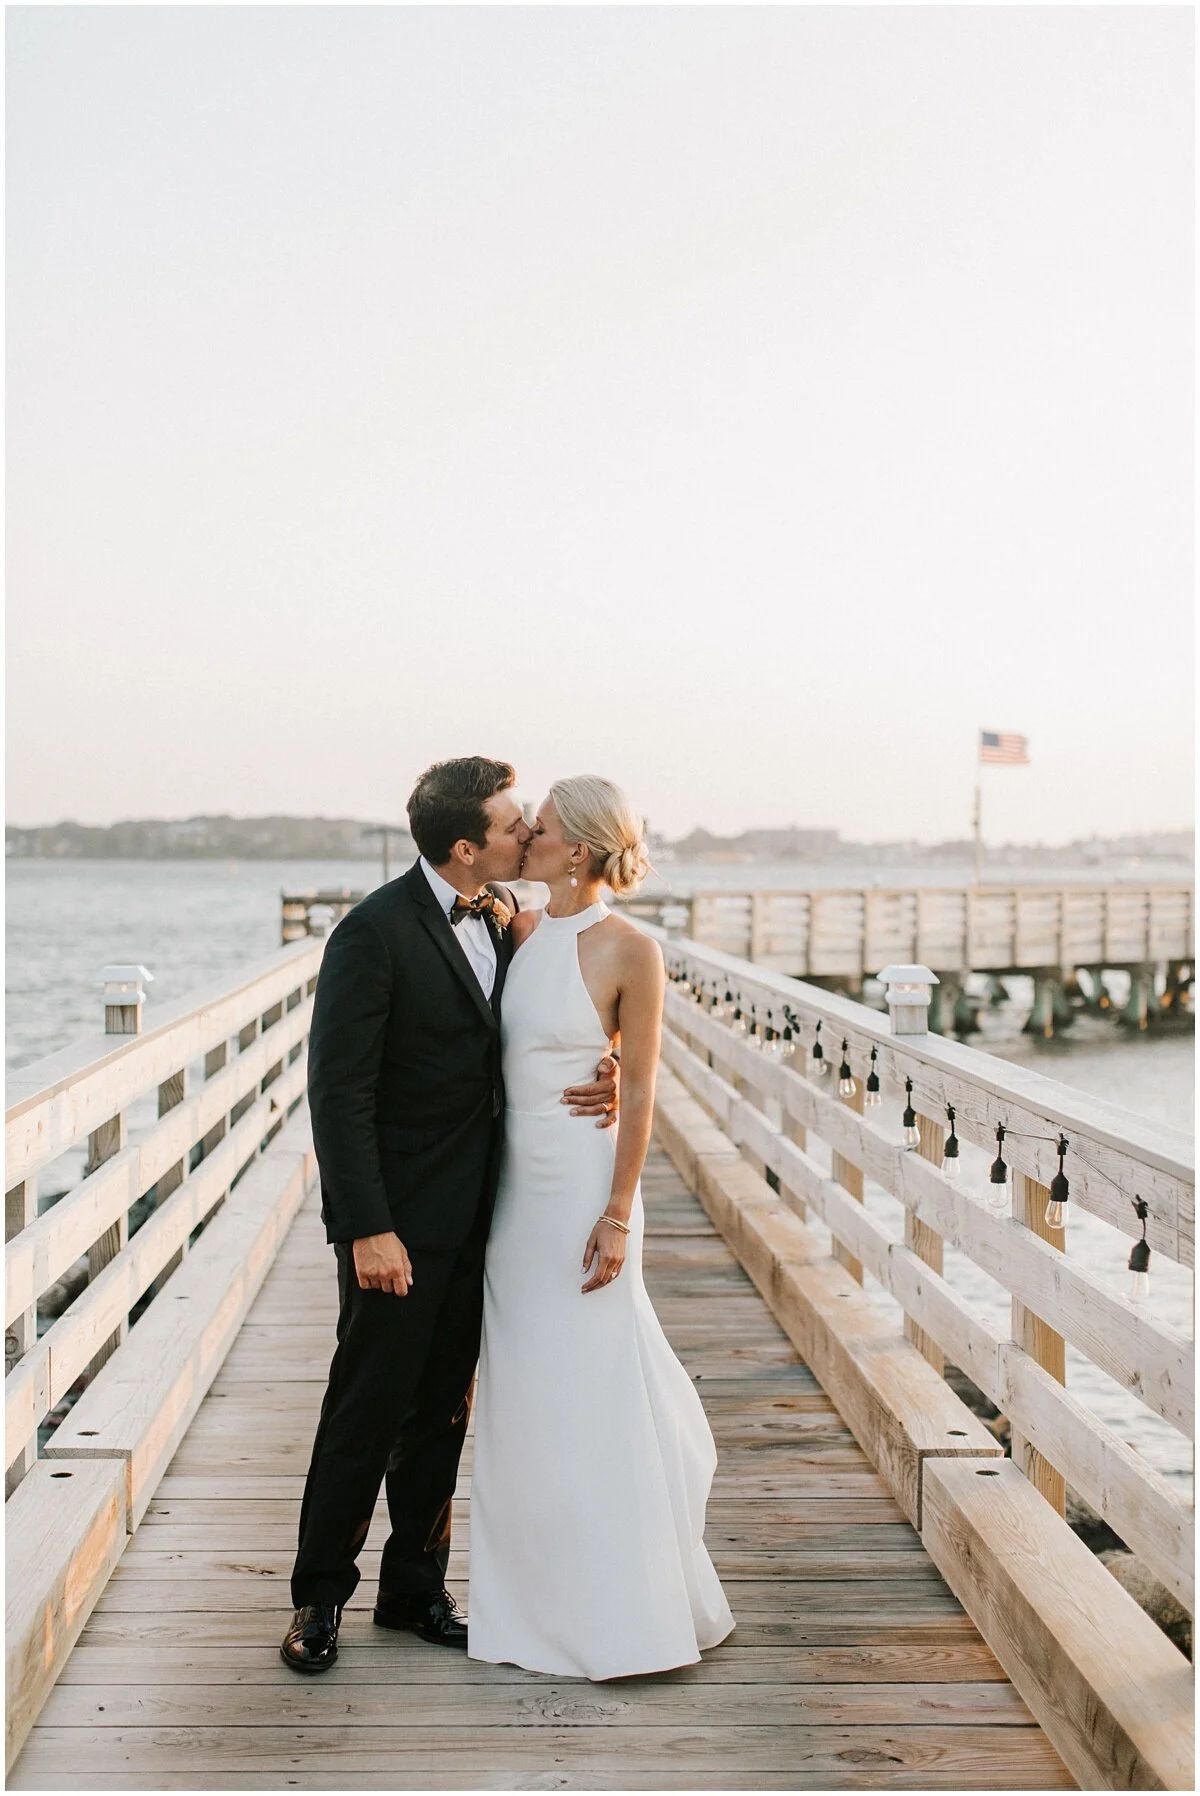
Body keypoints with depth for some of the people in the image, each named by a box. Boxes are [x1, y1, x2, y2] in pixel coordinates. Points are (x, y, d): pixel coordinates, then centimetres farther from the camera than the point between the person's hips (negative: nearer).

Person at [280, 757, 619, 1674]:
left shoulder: (508, 915, 5)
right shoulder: (376, 931, -16)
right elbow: (339, 1089, -17)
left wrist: (599, 1077, -8)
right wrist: (368, 1229, -21)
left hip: (475, 1214, 7)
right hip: (400, 1220, -6)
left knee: (443, 1409, 15)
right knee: (369, 1409, 4)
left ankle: (415, 1586, 29)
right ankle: (320, 1595, 21)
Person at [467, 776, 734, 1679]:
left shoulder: (630, 950, -12)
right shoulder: (518, 930, 6)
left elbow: (639, 1090, -11)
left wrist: (617, 1216, -13)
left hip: (581, 1185, -6)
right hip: (513, 1184, 7)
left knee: (589, 1395, 1)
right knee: (523, 1395, 12)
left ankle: (619, 1612, 18)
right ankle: (543, 1598, 27)